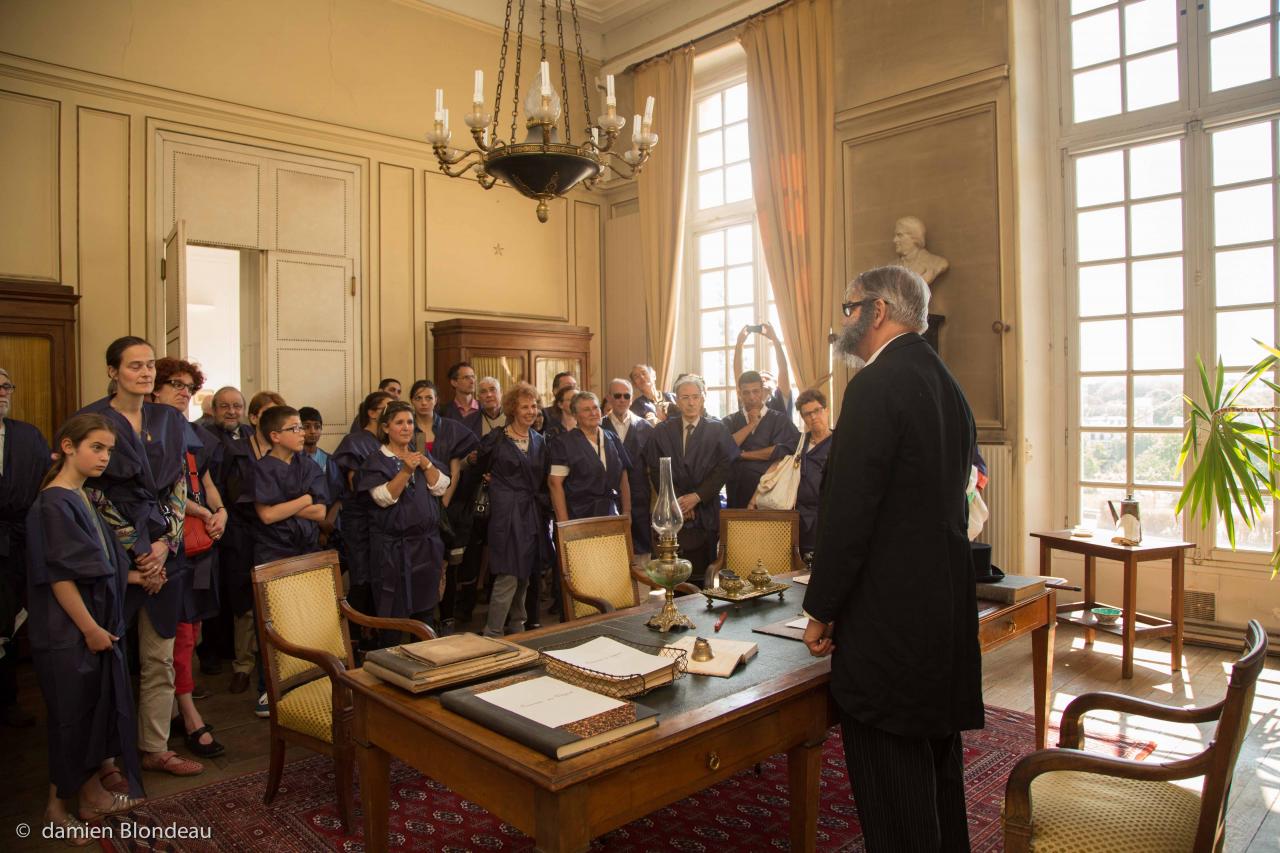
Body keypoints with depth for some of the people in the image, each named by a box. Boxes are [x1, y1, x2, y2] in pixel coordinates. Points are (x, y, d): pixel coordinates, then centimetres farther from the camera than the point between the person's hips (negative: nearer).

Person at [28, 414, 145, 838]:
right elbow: (58, 576, -20)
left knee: (99, 705, 16)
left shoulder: (85, 498, 8)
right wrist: (90, 628, -18)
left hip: (98, 623, 8)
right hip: (69, 632, -8)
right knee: (72, 715, 5)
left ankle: (92, 793, 30)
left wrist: (133, 575, 11)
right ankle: (58, 805, 23)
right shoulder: (53, 504, -18)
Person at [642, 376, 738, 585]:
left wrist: (697, 496, -9)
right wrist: (675, 499, -6)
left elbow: (724, 468, -2)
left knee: (703, 573, -1)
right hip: (673, 512, 1)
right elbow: (655, 470, 4)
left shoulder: (717, 430, 4)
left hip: (706, 511, 0)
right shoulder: (662, 431, 7)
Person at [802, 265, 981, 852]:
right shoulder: (948, 384, 12)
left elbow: (848, 511, -20)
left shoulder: (877, 385, -16)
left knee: (891, 792, 3)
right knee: (937, 761, 23)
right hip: (948, 607, 10)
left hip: (889, 620, -10)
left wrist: (821, 610, -10)